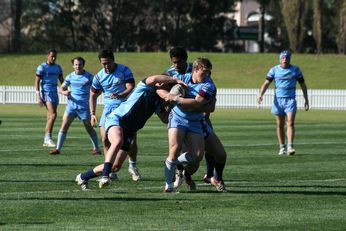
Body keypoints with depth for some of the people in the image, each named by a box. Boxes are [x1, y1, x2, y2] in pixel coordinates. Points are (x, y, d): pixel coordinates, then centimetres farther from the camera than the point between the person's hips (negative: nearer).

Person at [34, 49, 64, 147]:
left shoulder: (57, 67, 13)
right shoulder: (42, 67, -6)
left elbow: (62, 81, 20)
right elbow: (36, 83, -8)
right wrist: (38, 97, -16)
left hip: (54, 93, 7)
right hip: (46, 93, -7)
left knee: (50, 118, 6)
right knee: (53, 115, -19)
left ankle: (46, 141, 10)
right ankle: (48, 138, -18)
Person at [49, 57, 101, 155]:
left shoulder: (89, 76, -2)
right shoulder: (70, 77, 7)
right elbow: (61, 88, 8)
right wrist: (64, 92, -15)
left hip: (84, 106, -3)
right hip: (72, 104, 3)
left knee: (89, 128, 1)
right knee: (64, 125, -6)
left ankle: (96, 148, 14)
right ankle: (58, 148, -4)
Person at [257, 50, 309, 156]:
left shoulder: (295, 70, 3)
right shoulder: (274, 70, 3)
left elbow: (303, 85, 10)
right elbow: (266, 83, -3)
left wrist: (306, 99, 8)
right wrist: (260, 94, -20)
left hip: (290, 100, -1)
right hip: (278, 100, 1)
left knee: (290, 123, -15)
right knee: (280, 125, 6)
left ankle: (290, 147, -22)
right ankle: (282, 147, 16)